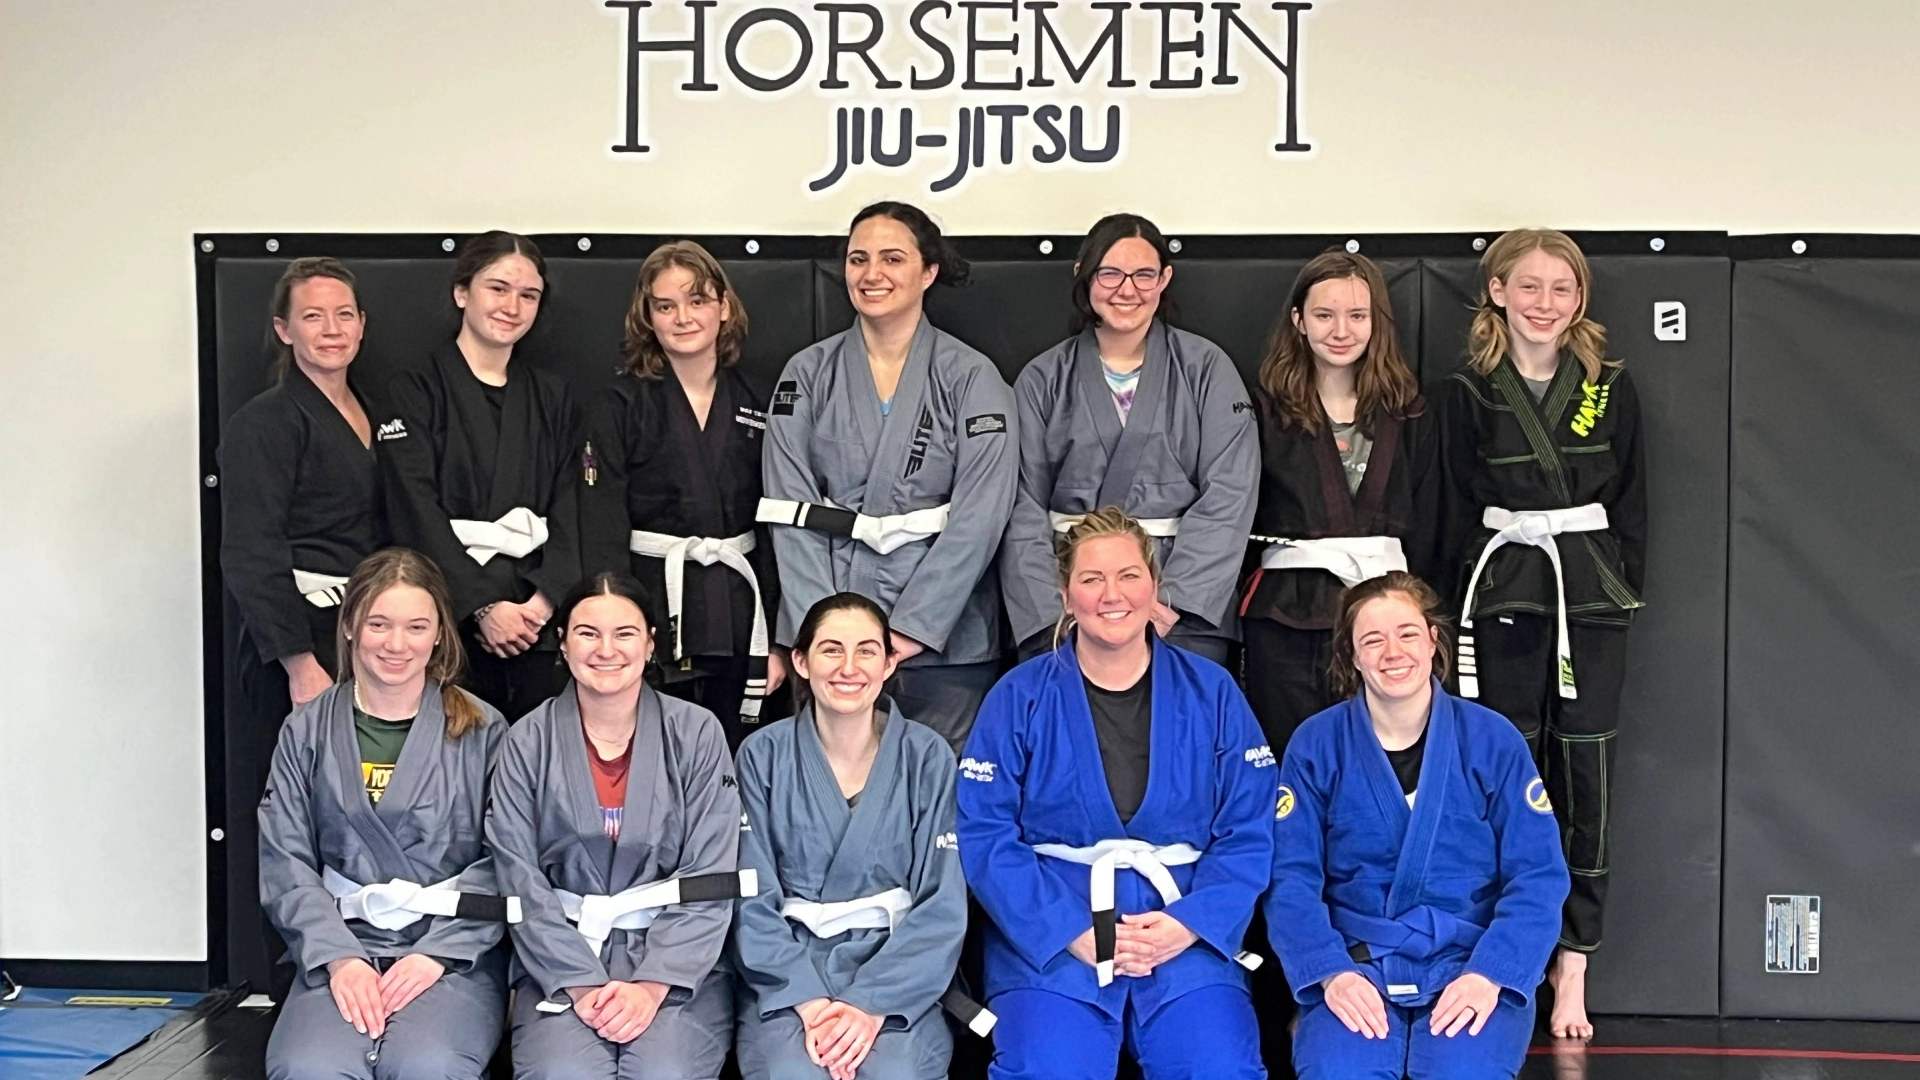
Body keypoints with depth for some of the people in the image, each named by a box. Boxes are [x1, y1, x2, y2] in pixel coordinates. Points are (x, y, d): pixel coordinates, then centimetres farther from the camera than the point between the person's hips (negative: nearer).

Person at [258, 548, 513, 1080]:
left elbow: (503, 862, 0)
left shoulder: (481, 731, 5)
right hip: (339, 948, 1)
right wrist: (338, 956, -11)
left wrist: (437, 953, -13)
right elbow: (285, 863, 3)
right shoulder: (307, 731, 10)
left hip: (455, 952, -1)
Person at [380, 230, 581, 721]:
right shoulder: (415, 391, 3)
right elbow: (417, 515, -7)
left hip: (540, 622, 3)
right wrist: (483, 606, -15)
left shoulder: (552, 398, 16)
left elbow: (569, 511, 7)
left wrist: (546, 599, -9)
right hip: (450, 616, -3)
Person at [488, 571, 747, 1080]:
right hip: (561, 957, 0)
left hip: (678, 960, 0)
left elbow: (710, 880, -3)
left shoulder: (697, 733, 1)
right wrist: (582, 985, -14)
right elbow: (521, 882, -2)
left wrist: (652, 985, -15)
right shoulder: (528, 742, 4)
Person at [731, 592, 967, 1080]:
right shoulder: (763, 756, 1)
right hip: (788, 968, 0)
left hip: (896, 969, 0)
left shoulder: (926, 756, 0)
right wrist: (810, 1001, -16)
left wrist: (871, 1004, -15)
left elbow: (943, 906, -3)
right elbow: (752, 899, -2)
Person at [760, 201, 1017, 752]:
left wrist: (911, 627, -13)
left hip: (944, 640, -1)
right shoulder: (808, 374, 6)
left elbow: (979, 516, -7)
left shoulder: (971, 377, 0)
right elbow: (791, 513, 1)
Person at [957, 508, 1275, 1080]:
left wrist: (1188, 925, -12)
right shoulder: (1019, 698, 2)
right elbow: (987, 836, -4)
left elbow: (1249, 833, 3)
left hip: (1186, 934, 1)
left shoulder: (1211, 691, 6)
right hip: (1049, 934, -1)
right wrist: (1073, 935, -14)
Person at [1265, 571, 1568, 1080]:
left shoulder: (1492, 740, 1)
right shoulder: (1315, 745, 1)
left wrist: (1488, 975, -16)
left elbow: (1538, 877, -1)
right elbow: (1291, 879, -2)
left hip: (1471, 966, 0)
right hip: (1357, 965, 0)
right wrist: (1332, 973, -18)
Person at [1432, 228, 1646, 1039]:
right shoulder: (1467, 394, 2)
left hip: (1592, 597, 1)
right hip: (1506, 596, -1)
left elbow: (1630, 503, 9)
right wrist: (1468, 602, -2)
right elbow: (1462, 514, 3)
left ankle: (1573, 966, 8)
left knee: (1585, 773, 1)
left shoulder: (1610, 388, 7)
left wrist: (1623, 588, 1)